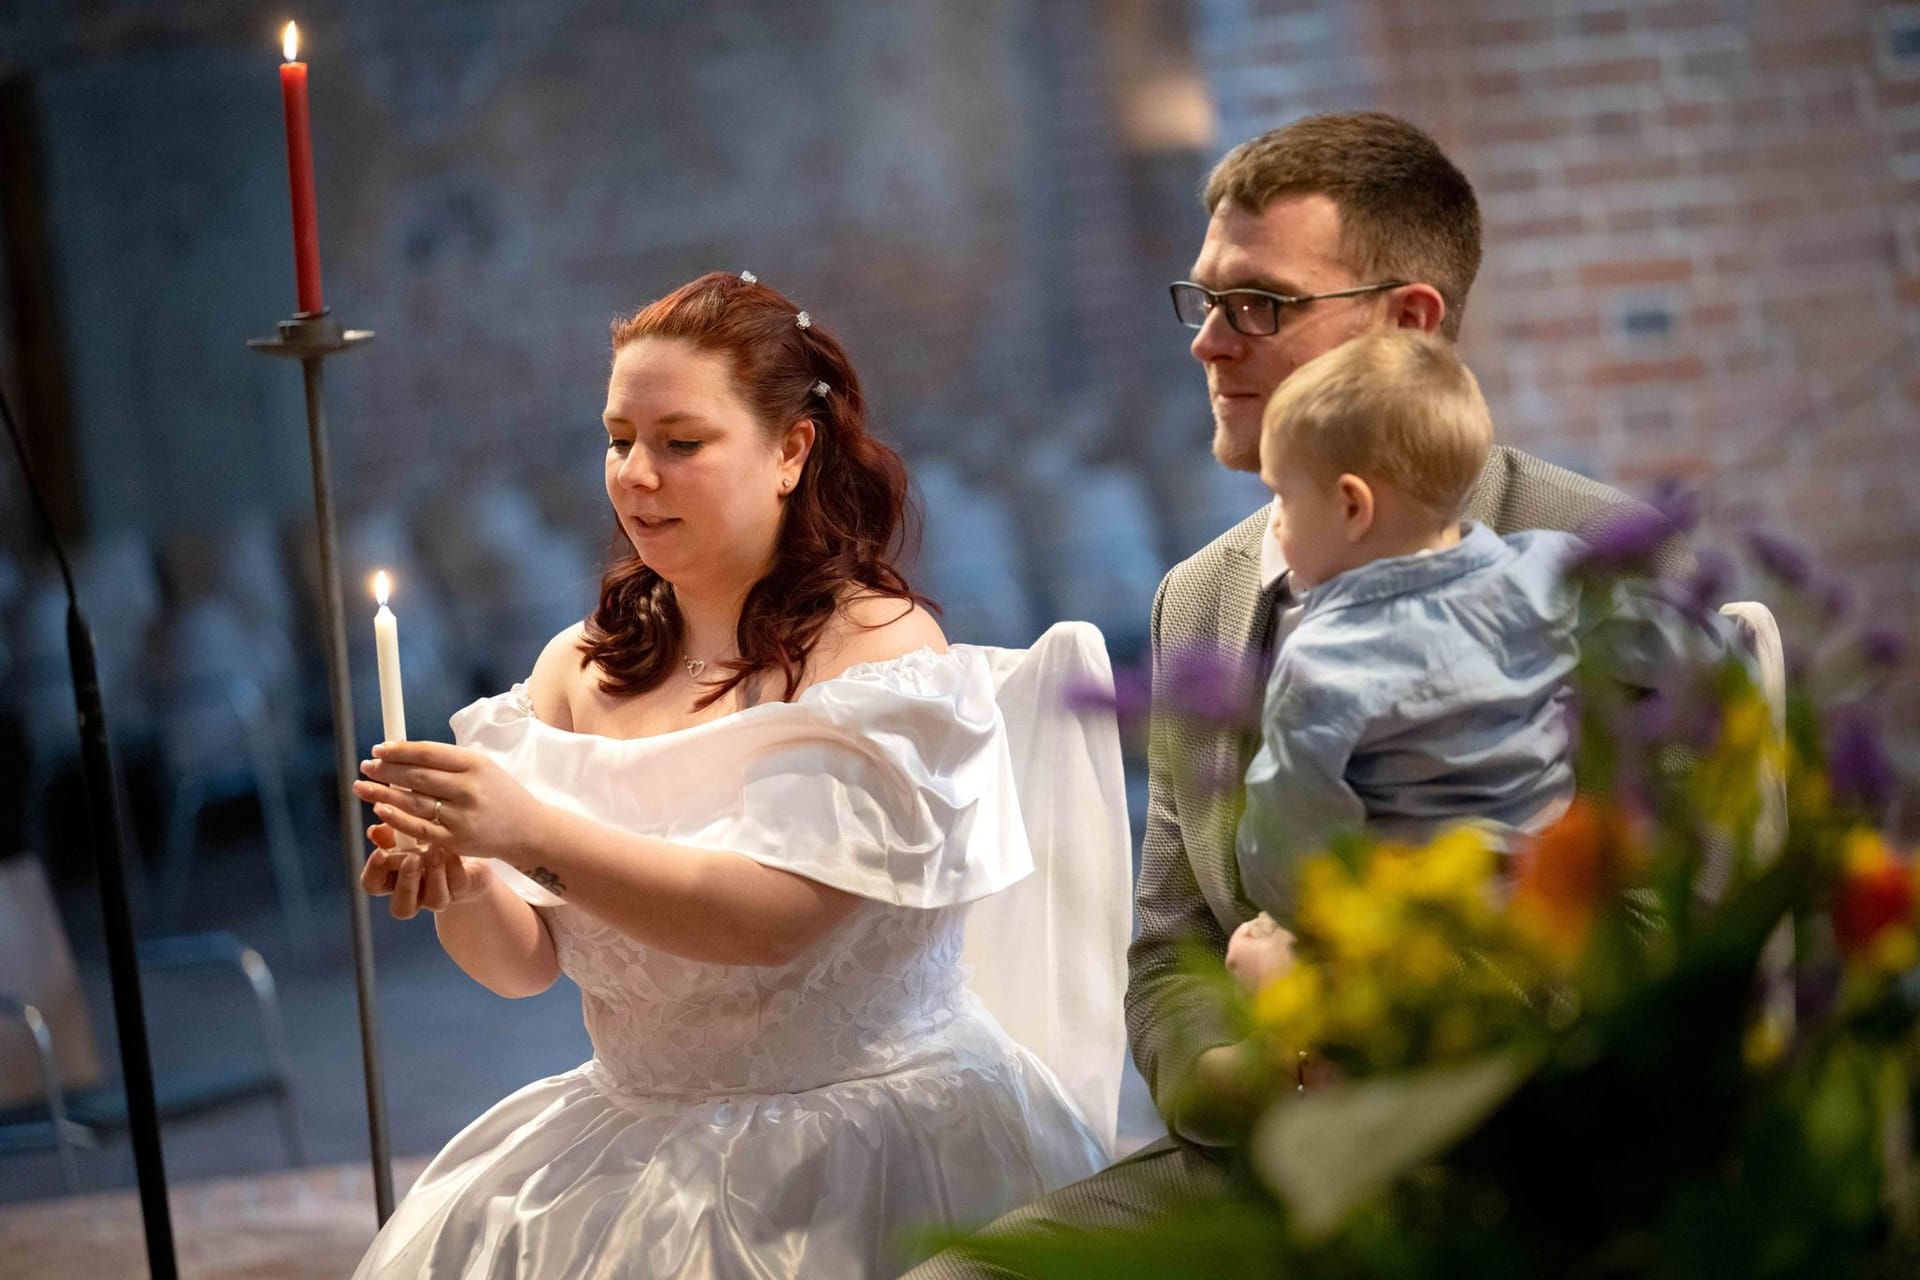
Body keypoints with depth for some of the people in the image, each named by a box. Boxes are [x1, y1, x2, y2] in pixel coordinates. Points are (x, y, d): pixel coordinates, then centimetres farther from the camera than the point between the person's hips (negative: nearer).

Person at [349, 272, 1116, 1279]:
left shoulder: (879, 649, -9)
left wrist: (533, 833, -28)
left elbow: (773, 916, -21)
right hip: (635, 1137, 5)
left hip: (863, 1140, -5)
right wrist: (463, 890, -17)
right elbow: (527, 962, 5)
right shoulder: (582, 668, 8)